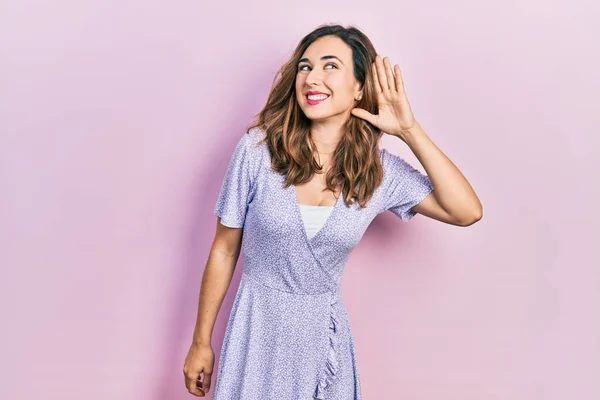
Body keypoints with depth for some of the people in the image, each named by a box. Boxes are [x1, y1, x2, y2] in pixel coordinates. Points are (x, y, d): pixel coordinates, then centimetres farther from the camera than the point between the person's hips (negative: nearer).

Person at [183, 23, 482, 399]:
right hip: (258, 327, -1)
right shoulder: (258, 148, -13)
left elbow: (468, 211, -13)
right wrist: (201, 342, 0)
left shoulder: (381, 170, -7)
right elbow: (225, 250, -5)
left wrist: (410, 131, -15)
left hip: (323, 335, 2)